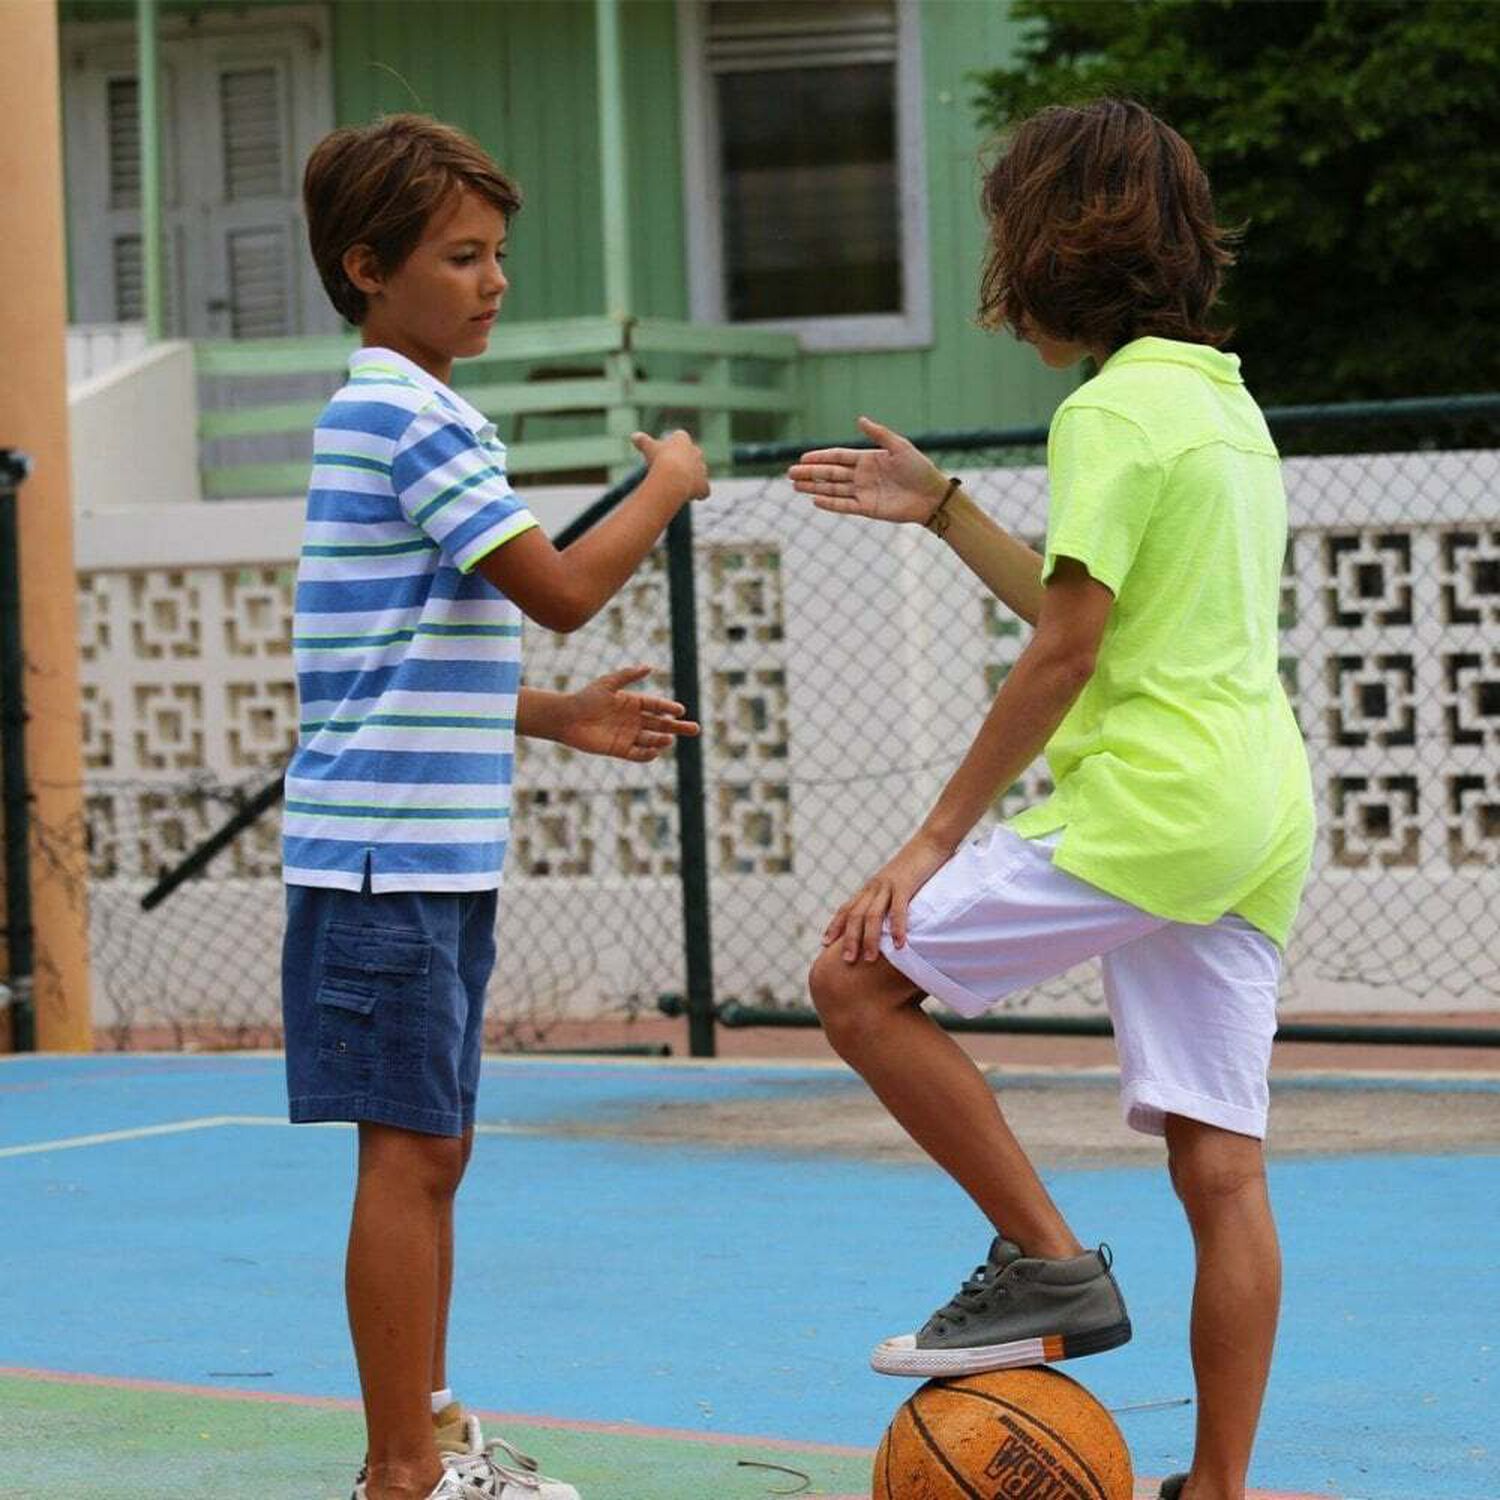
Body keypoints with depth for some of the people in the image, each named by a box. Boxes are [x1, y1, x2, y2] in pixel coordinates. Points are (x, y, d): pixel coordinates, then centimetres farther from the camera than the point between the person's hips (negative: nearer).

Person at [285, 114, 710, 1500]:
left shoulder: (401, 415, 18)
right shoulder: (405, 415, -14)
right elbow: (561, 590, -20)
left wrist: (552, 716, 18)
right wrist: (667, 489, -4)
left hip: (437, 854, 10)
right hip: (387, 854, -10)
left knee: (436, 1152, 14)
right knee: (408, 1154, -7)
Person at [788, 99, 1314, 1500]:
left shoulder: (1113, 411, -9)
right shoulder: (1224, 400, 19)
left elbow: (1064, 653, -14)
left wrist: (936, 840, -10)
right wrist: (938, 508, 27)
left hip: (1147, 801, -9)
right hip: (1255, 818, 9)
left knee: (858, 974, -1)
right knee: (1219, 1166, 6)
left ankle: (1047, 1266, -3)